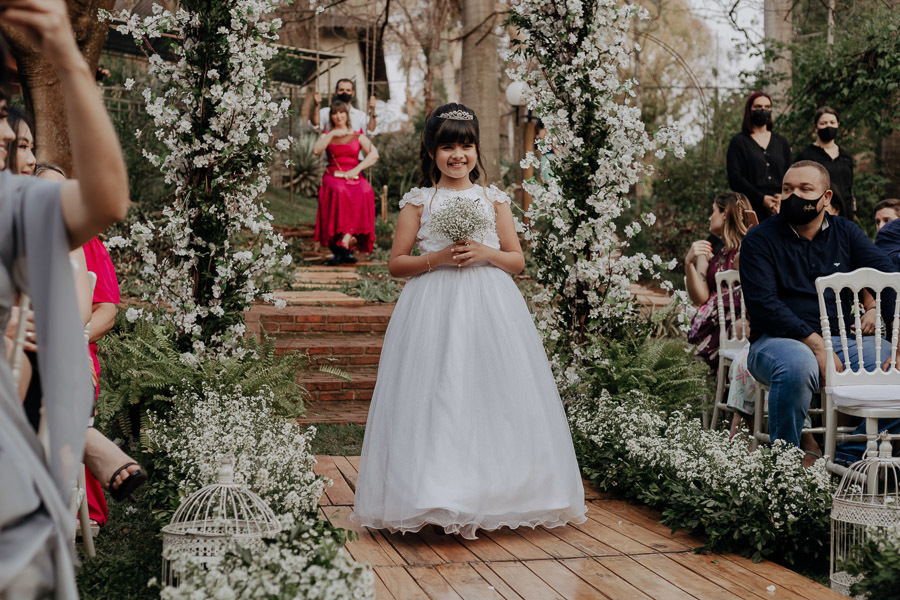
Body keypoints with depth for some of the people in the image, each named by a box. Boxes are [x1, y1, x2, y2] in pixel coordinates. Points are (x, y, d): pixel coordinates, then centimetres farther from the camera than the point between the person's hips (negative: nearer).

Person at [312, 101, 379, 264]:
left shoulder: (358, 136, 20)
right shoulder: (326, 136, 21)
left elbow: (374, 155, 3)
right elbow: (317, 150, -2)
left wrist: (356, 169, -10)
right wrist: (332, 134, 0)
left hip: (354, 177, 1)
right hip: (333, 176, -1)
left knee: (365, 192, -36)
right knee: (338, 191, -38)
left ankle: (343, 243, -43)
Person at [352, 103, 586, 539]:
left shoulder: (494, 200, 11)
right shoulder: (418, 201, 6)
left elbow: (518, 260, 10)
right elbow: (396, 263, 5)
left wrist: (485, 253, -8)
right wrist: (438, 257, -10)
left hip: (490, 307, 2)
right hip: (435, 306, -2)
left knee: (492, 396, -2)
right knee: (436, 398, -7)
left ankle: (491, 493, 6)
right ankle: (438, 496, -2)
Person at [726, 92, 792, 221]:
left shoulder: (782, 143, 21)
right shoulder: (739, 142, 8)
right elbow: (735, 179, -2)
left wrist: (784, 196, -6)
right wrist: (762, 199, -12)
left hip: (780, 209, 3)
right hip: (752, 208, -3)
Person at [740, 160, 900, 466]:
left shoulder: (845, 233, 12)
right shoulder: (759, 240, 1)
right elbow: (763, 304, -11)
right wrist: (816, 344, -21)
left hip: (842, 339, 5)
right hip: (776, 339, -4)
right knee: (798, 364, -38)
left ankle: (850, 455, -4)